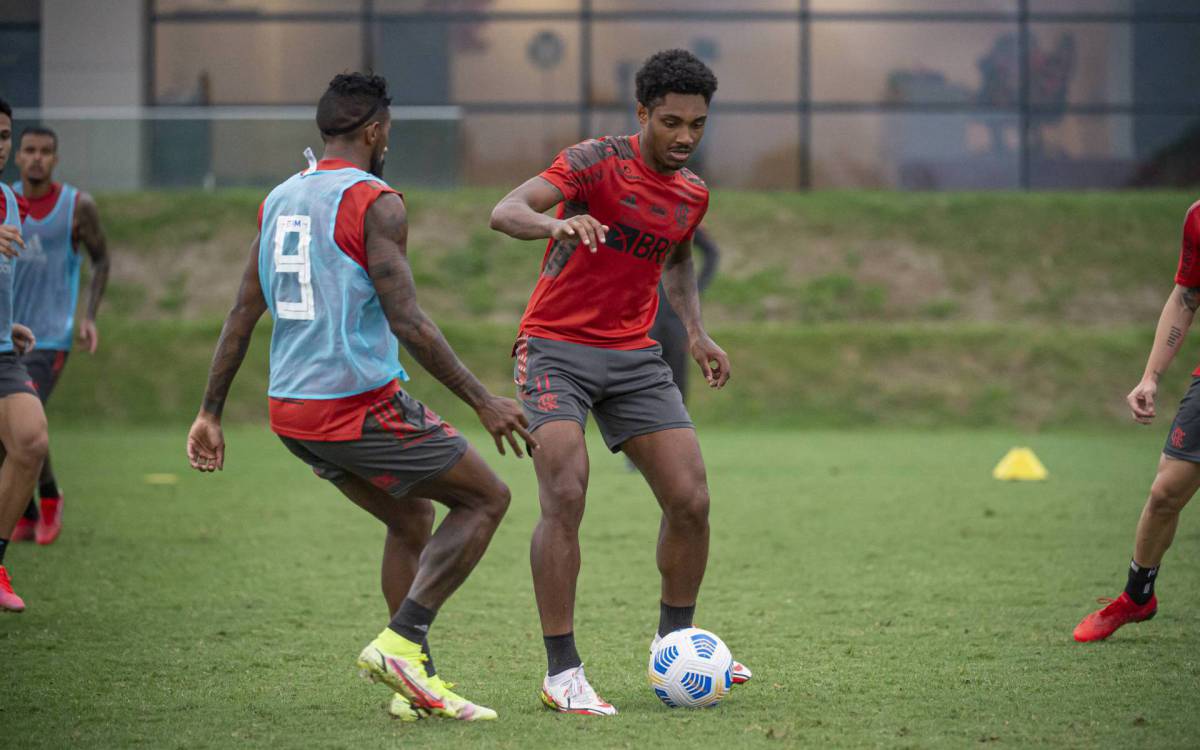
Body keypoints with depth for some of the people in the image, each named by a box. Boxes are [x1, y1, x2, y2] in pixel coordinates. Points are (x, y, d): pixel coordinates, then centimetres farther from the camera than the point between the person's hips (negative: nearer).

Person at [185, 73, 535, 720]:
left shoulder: (279, 200, 12)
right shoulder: (374, 202, -11)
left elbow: (243, 314, 13)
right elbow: (406, 320, -18)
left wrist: (210, 413, 18)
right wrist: (482, 401, -15)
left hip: (290, 411, 8)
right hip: (362, 403, -8)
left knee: (412, 520, 24)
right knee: (486, 498, 7)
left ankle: (415, 681, 17)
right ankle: (400, 642, -7)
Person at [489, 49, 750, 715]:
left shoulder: (692, 194, 7)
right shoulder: (598, 161, -12)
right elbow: (504, 213, -25)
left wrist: (696, 332, 15)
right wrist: (558, 223, -47)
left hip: (635, 358, 6)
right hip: (556, 350, -6)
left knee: (690, 501, -2)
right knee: (565, 498, -20)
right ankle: (561, 672, -14)